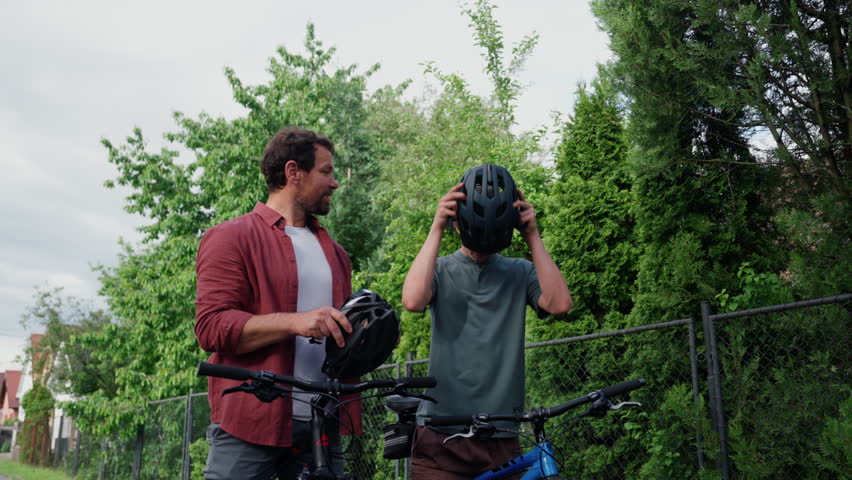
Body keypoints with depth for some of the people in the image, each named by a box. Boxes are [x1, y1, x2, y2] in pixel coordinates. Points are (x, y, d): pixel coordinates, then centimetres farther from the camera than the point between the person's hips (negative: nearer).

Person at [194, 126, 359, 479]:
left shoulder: (334, 252, 20)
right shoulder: (232, 237, 0)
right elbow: (211, 327, -10)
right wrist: (294, 321, -22)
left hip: (321, 425, 5)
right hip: (250, 423, -5)